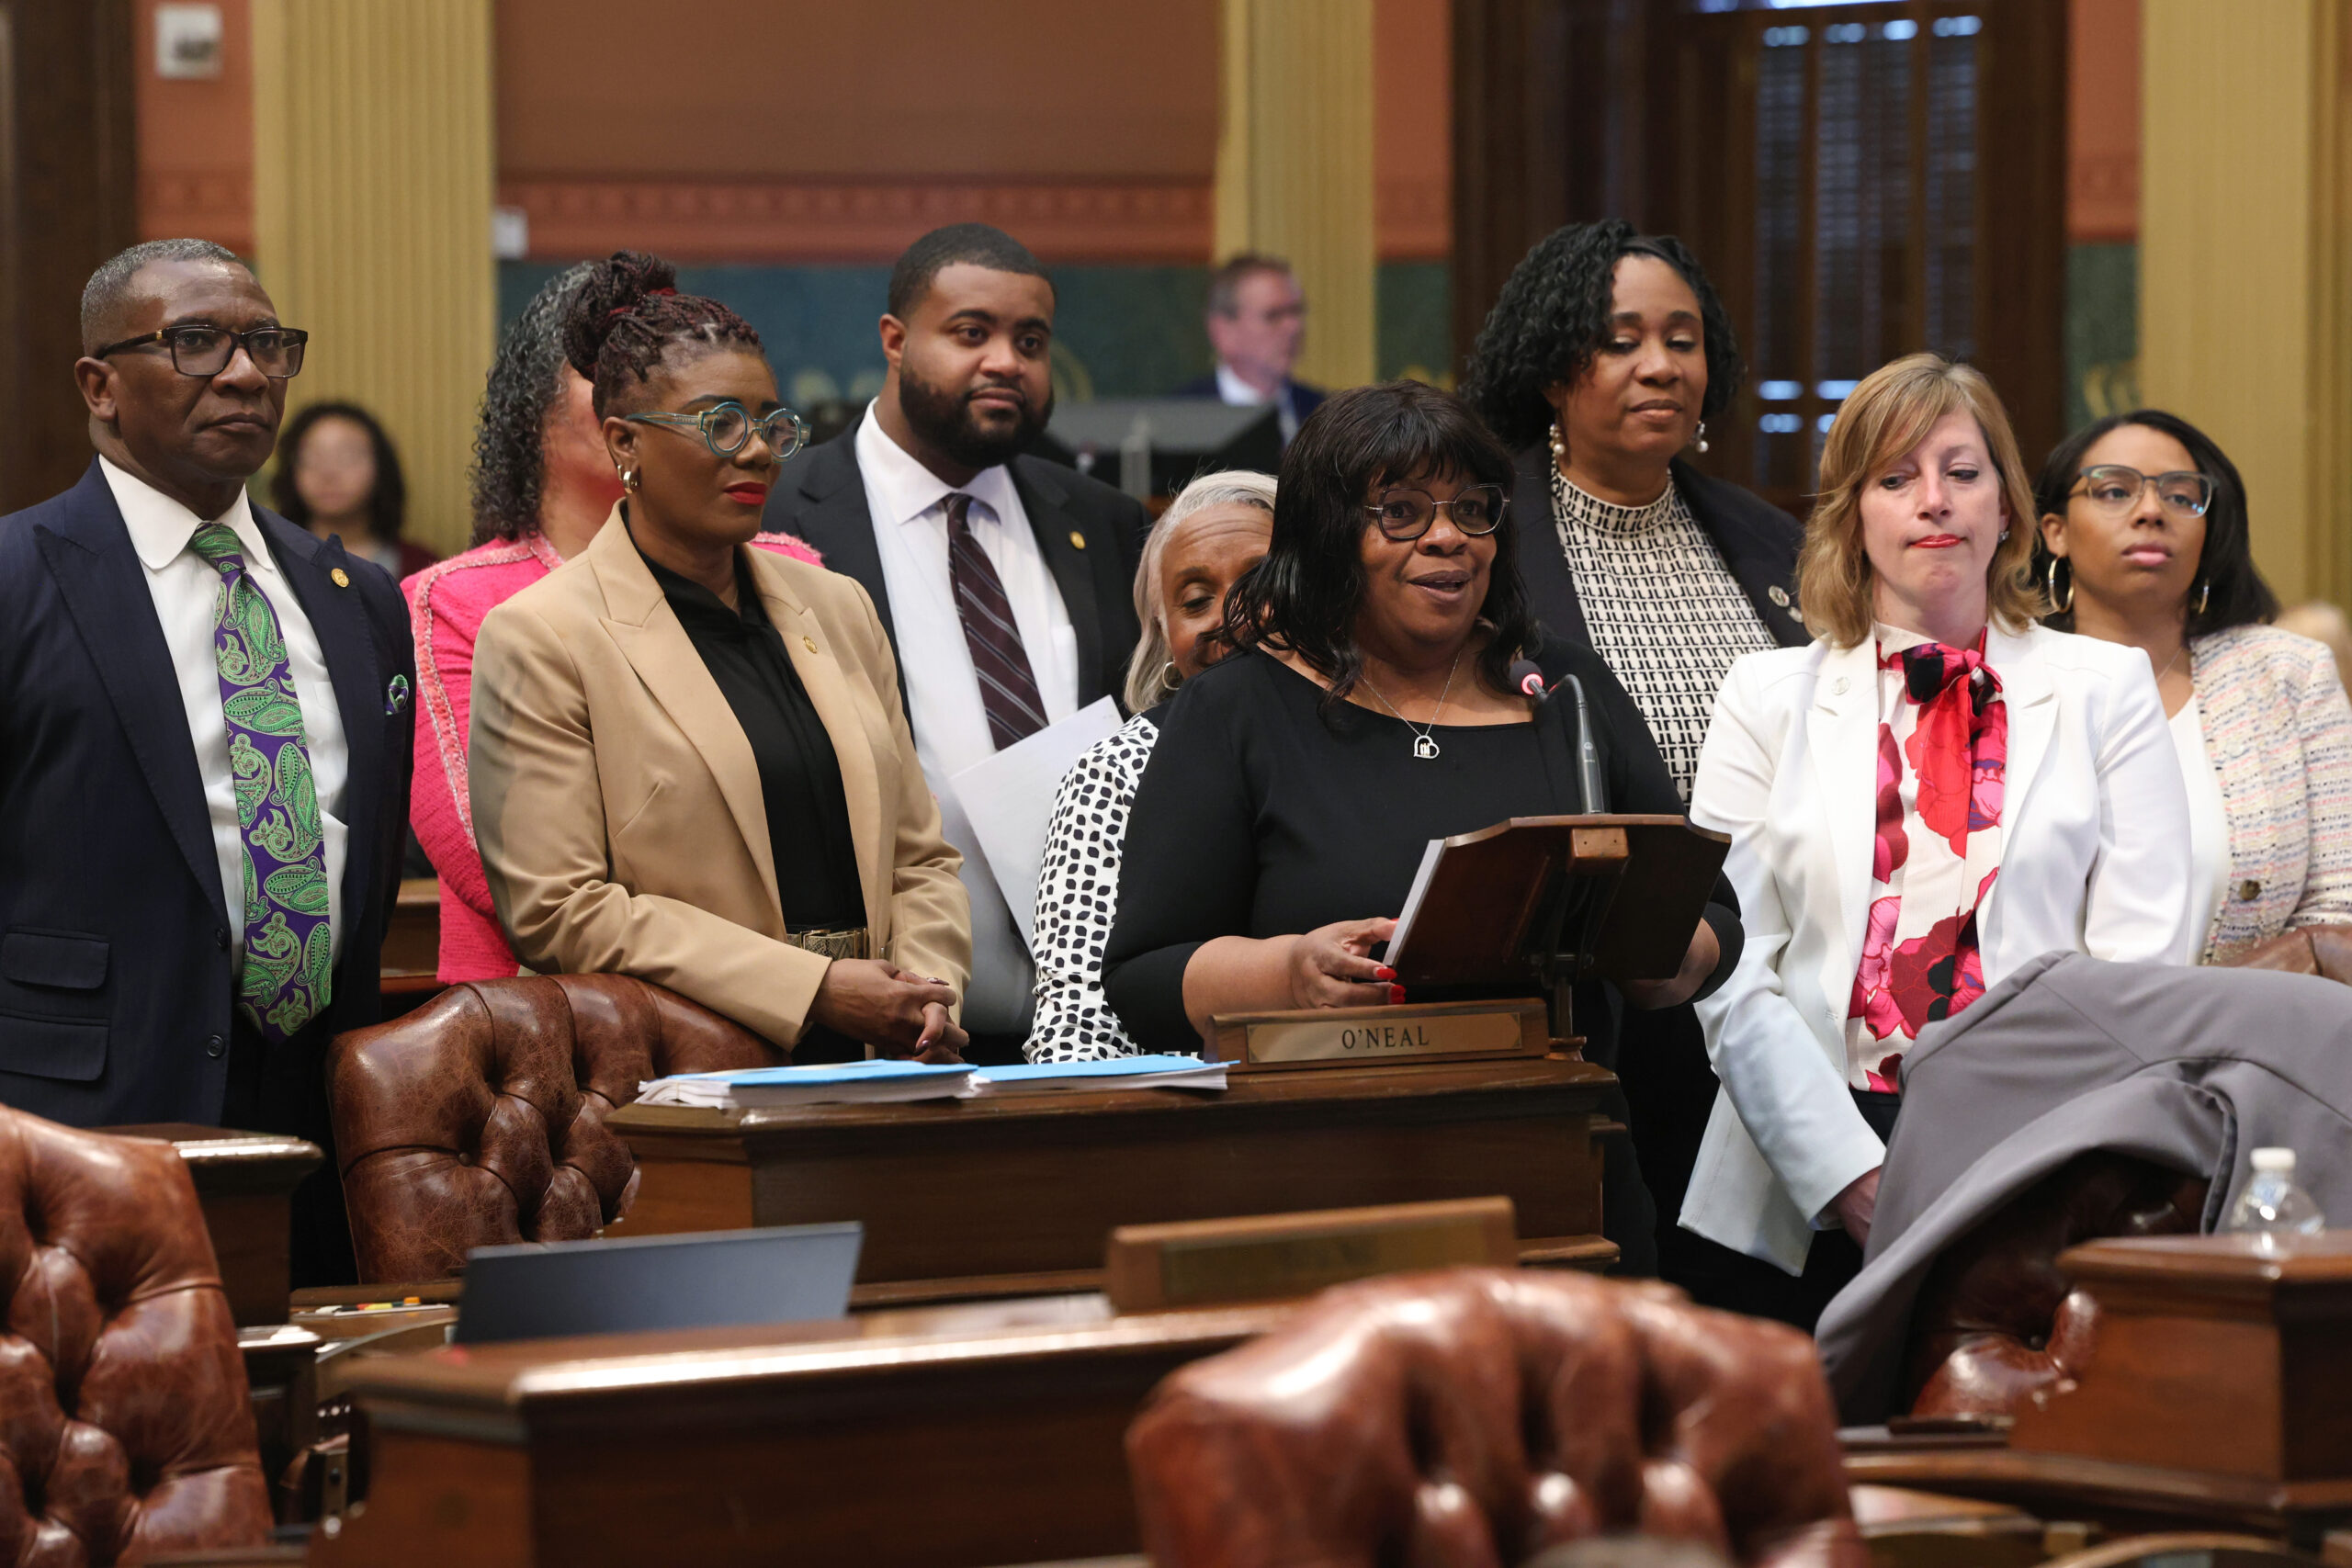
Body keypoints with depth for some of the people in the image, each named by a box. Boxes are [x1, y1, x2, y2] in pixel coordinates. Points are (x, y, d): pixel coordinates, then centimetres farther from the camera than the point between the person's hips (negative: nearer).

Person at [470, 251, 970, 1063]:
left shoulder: (838, 609, 19)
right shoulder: (539, 639, 0)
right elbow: (555, 910, -8)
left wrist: (927, 997, 1)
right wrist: (813, 987, -10)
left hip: (866, 1076, 4)